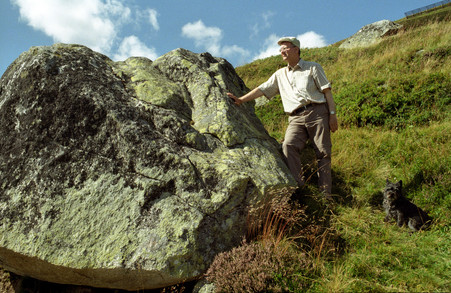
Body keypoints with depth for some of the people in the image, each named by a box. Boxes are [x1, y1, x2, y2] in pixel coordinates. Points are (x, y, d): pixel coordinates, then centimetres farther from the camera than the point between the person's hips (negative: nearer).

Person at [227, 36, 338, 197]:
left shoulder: (313, 67, 12)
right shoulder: (280, 75, 23)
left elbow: (327, 91, 7)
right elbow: (262, 89, 20)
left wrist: (332, 114, -1)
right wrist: (241, 99, 10)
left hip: (317, 112, -2)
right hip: (296, 118, 3)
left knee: (323, 152, -8)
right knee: (288, 145, -24)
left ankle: (325, 194, -5)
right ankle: (297, 186, -24)